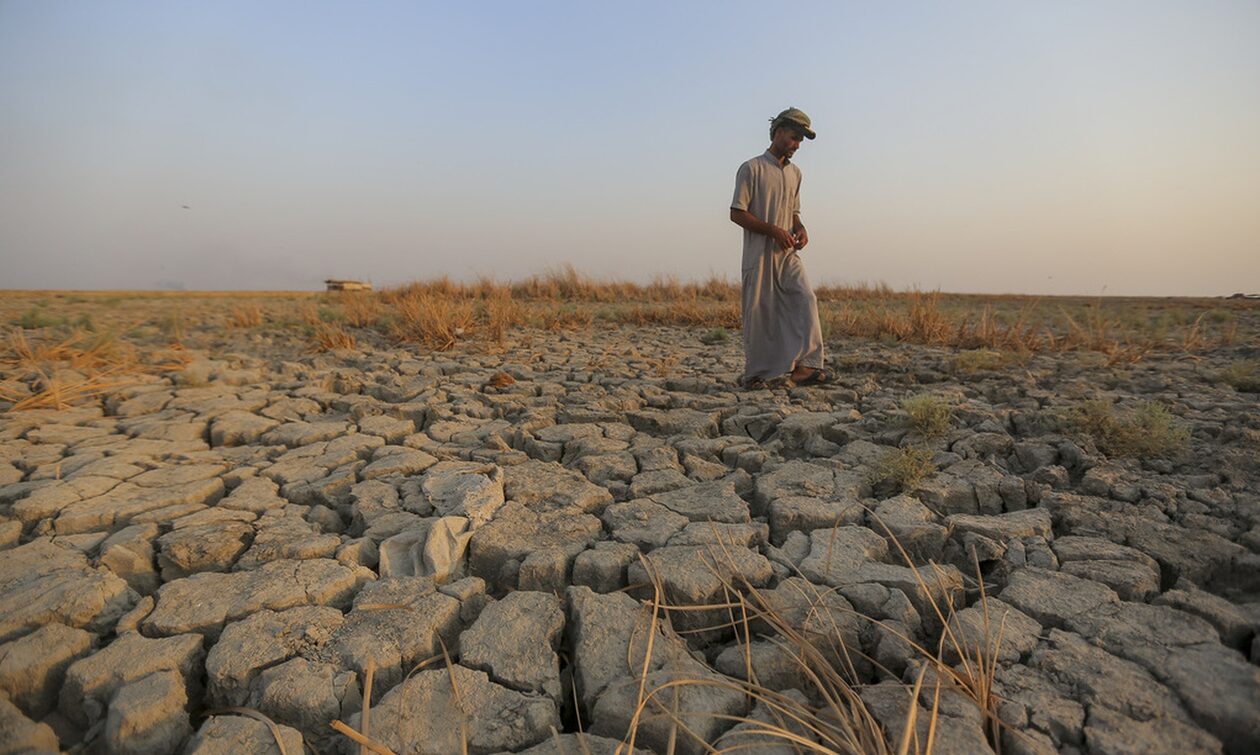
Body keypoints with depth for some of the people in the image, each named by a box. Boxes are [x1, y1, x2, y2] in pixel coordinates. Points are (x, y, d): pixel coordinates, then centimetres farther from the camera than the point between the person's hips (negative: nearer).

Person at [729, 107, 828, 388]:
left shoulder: (795, 173, 17)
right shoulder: (752, 168, -4)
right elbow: (737, 214, -10)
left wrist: (800, 228, 3)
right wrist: (773, 230, -18)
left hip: (788, 254, 6)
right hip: (759, 254, -6)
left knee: (805, 300, -13)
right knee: (759, 313, -1)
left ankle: (804, 365, -15)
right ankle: (755, 373, 12)